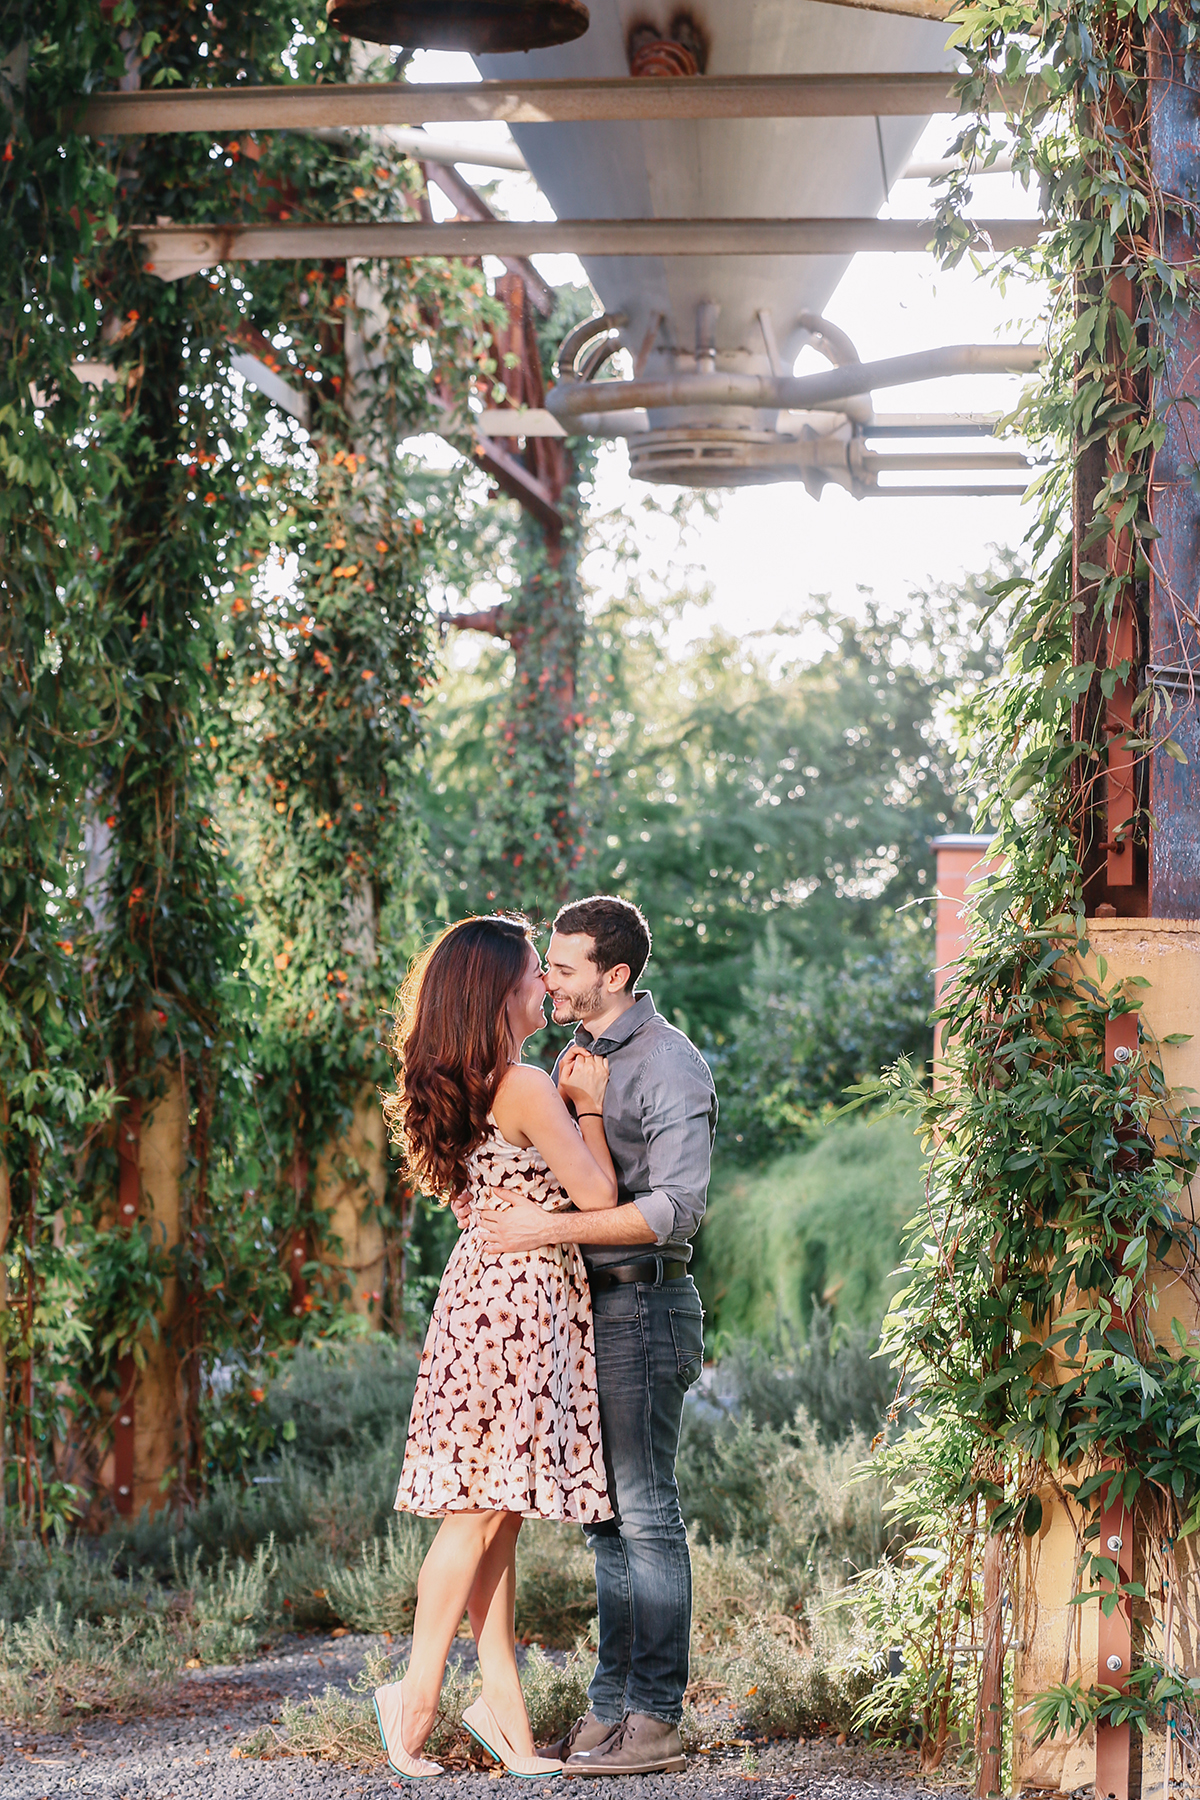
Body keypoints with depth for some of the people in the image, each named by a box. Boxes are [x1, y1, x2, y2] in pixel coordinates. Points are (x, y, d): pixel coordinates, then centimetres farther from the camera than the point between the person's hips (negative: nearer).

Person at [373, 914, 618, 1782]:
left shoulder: (468, 1087, 12)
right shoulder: (525, 1087, -15)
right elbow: (597, 1195, -13)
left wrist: (569, 1097, 18)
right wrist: (589, 1104, 0)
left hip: (488, 1289, 9)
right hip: (521, 1294, -9)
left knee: (493, 1510, 8)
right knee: (484, 1508, -4)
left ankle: (503, 1695, 10)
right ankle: (419, 1691, 0)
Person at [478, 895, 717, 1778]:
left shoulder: (669, 1064, -12)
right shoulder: (579, 1057, 16)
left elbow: (677, 1205, -21)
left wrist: (549, 1228, -23)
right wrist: (496, 1199, 6)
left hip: (644, 1306, -9)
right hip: (589, 1307, 9)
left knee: (646, 1511, -6)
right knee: (608, 1515, 10)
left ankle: (656, 1719, -2)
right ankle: (613, 1705, 15)